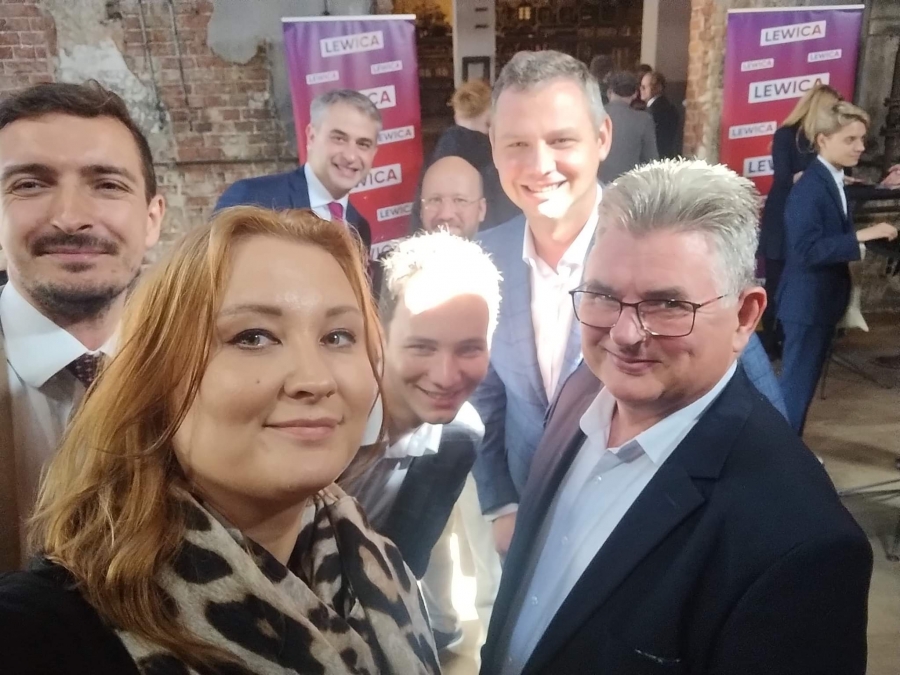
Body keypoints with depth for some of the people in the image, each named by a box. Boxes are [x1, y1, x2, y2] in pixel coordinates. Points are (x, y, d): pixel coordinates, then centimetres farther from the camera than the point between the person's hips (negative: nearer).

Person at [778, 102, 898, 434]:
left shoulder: (836, 182, 8)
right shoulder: (808, 187, -20)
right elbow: (807, 249, -28)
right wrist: (861, 236, -30)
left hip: (825, 299, 9)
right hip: (806, 301, -9)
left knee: (805, 378, 17)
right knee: (797, 380, -1)